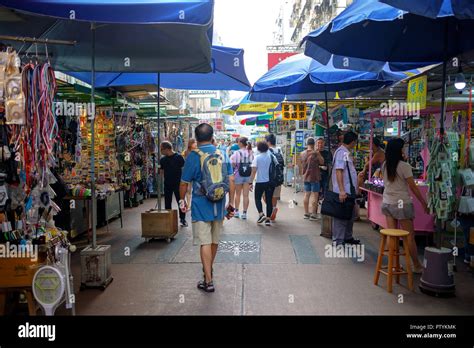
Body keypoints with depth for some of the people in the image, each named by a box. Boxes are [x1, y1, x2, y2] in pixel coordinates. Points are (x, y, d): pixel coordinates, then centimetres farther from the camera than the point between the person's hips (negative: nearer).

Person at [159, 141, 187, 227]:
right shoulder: (163, 159, 8)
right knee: (167, 202, 11)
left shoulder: (178, 157, -8)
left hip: (178, 183, -5)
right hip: (167, 184, 5)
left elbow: (184, 169, -6)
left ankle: (183, 219, 13)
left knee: (180, 201, 1)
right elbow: (161, 171, 17)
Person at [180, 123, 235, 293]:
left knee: (205, 242, 1)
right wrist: (231, 204, 9)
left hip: (201, 206, -4)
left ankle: (208, 281, 3)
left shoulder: (193, 156, -10)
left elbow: (184, 183, -4)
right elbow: (231, 180, 1)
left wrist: (182, 200, 13)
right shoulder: (223, 154, 1)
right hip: (219, 205, 5)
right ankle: (209, 269, 41)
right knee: (214, 240, 19)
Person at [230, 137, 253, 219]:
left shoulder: (237, 153, -10)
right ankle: (244, 213, 7)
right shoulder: (251, 152, 0)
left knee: (238, 194, 13)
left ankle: (236, 212, 20)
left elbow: (232, 164, -10)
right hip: (248, 175, 2)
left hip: (239, 175, -2)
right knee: (246, 195, 5)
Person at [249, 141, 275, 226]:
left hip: (260, 182, -3)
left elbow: (254, 171, -11)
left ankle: (261, 214, -8)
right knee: (269, 200, 7)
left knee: (258, 198, 12)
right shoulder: (271, 156, 3)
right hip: (270, 182, 3)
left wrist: (251, 182, -8)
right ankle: (268, 219, 7)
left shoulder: (257, 158, -6)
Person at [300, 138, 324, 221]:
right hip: (314, 177, -6)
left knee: (307, 195, 12)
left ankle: (306, 213, 17)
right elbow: (322, 162, -6)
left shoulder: (302, 153, 5)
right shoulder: (315, 153, -14)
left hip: (305, 177, 6)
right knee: (315, 195, -1)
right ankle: (313, 214, -1)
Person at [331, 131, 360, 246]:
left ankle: (348, 237, 31)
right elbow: (338, 171, -22)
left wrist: (355, 187, 28)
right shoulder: (342, 152, -15)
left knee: (350, 215, 18)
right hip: (343, 191, -10)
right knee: (341, 216, -3)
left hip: (350, 190, 10)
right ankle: (338, 241, 5)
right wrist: (342, 191, -26)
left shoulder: (347, 152, 15)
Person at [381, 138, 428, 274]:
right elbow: (413, 187, -11)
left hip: (387, 203, 6)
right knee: (410, 236, 6)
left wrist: (402, 159, 20)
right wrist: (424, 203, -2)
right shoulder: (404, 166, -13)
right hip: (402, 204, -6)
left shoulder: (384, 165, 4)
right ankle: (417, 266, 18)